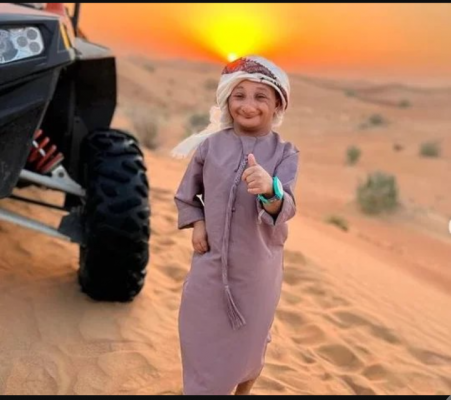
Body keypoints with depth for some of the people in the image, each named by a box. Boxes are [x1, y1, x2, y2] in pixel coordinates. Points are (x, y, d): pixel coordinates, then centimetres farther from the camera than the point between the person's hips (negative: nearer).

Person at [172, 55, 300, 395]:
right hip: (210, 262, 1)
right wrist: (196, 224, -6)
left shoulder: (285, 153, -9)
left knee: (250, 341, 16)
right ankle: (202, 388, 38)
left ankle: (244, 390, 45)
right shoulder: (210, 144, -4)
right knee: (201, 339, 12)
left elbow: (285, 209, -24)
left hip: (258, 267, -1)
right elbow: (186, 195, 10)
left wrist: (270, 190, -45)